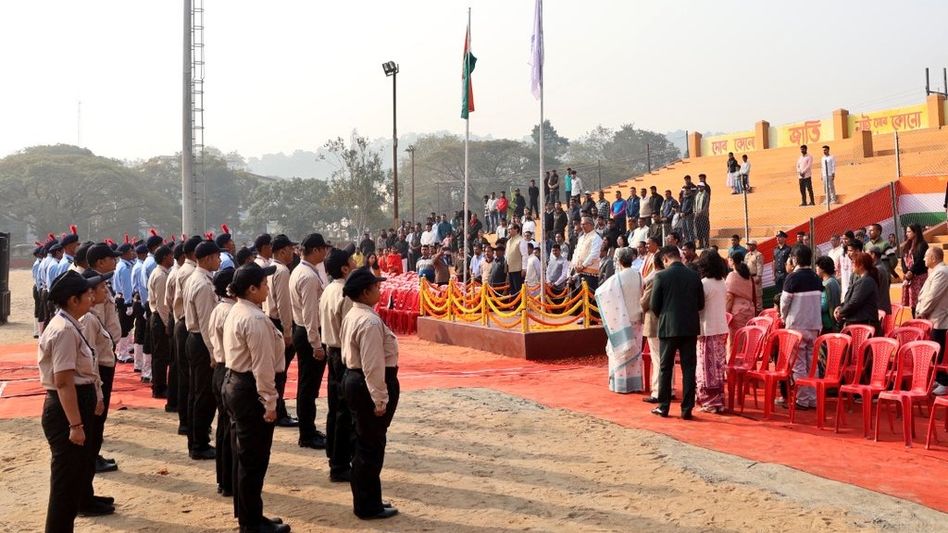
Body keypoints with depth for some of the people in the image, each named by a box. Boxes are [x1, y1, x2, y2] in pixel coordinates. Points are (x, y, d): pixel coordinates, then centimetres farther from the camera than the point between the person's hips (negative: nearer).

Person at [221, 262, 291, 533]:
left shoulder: (235, 313, 11)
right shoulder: (256, 319, -21)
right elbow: (262, 365, -23)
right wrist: (270, 401, -18)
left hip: (234, 384, 11)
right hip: (250, 390, -11)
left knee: (243, 454, 18)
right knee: (254, 458, 0)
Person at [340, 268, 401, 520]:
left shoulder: (352, 316, 10)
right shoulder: (370, 321, -23)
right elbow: (373, 366, -25)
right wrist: (380, 399, -21)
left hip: (353, 379, 11)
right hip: (369, 384, -11)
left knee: (365, 443, 18)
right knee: (371, 445, 1)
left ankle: (366, 501, 29)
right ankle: (368, 506, 13)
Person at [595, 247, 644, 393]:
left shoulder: (616, 279, -16)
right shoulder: (638, 276, -4)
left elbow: (600, 292, -5)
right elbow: (642, 297, 4)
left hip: (621, 320, -4)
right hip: (636, 319, 4)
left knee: (621, 351, 5)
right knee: (635, 350, 13)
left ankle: (621, 384, 9)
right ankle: (636, 383, 19)